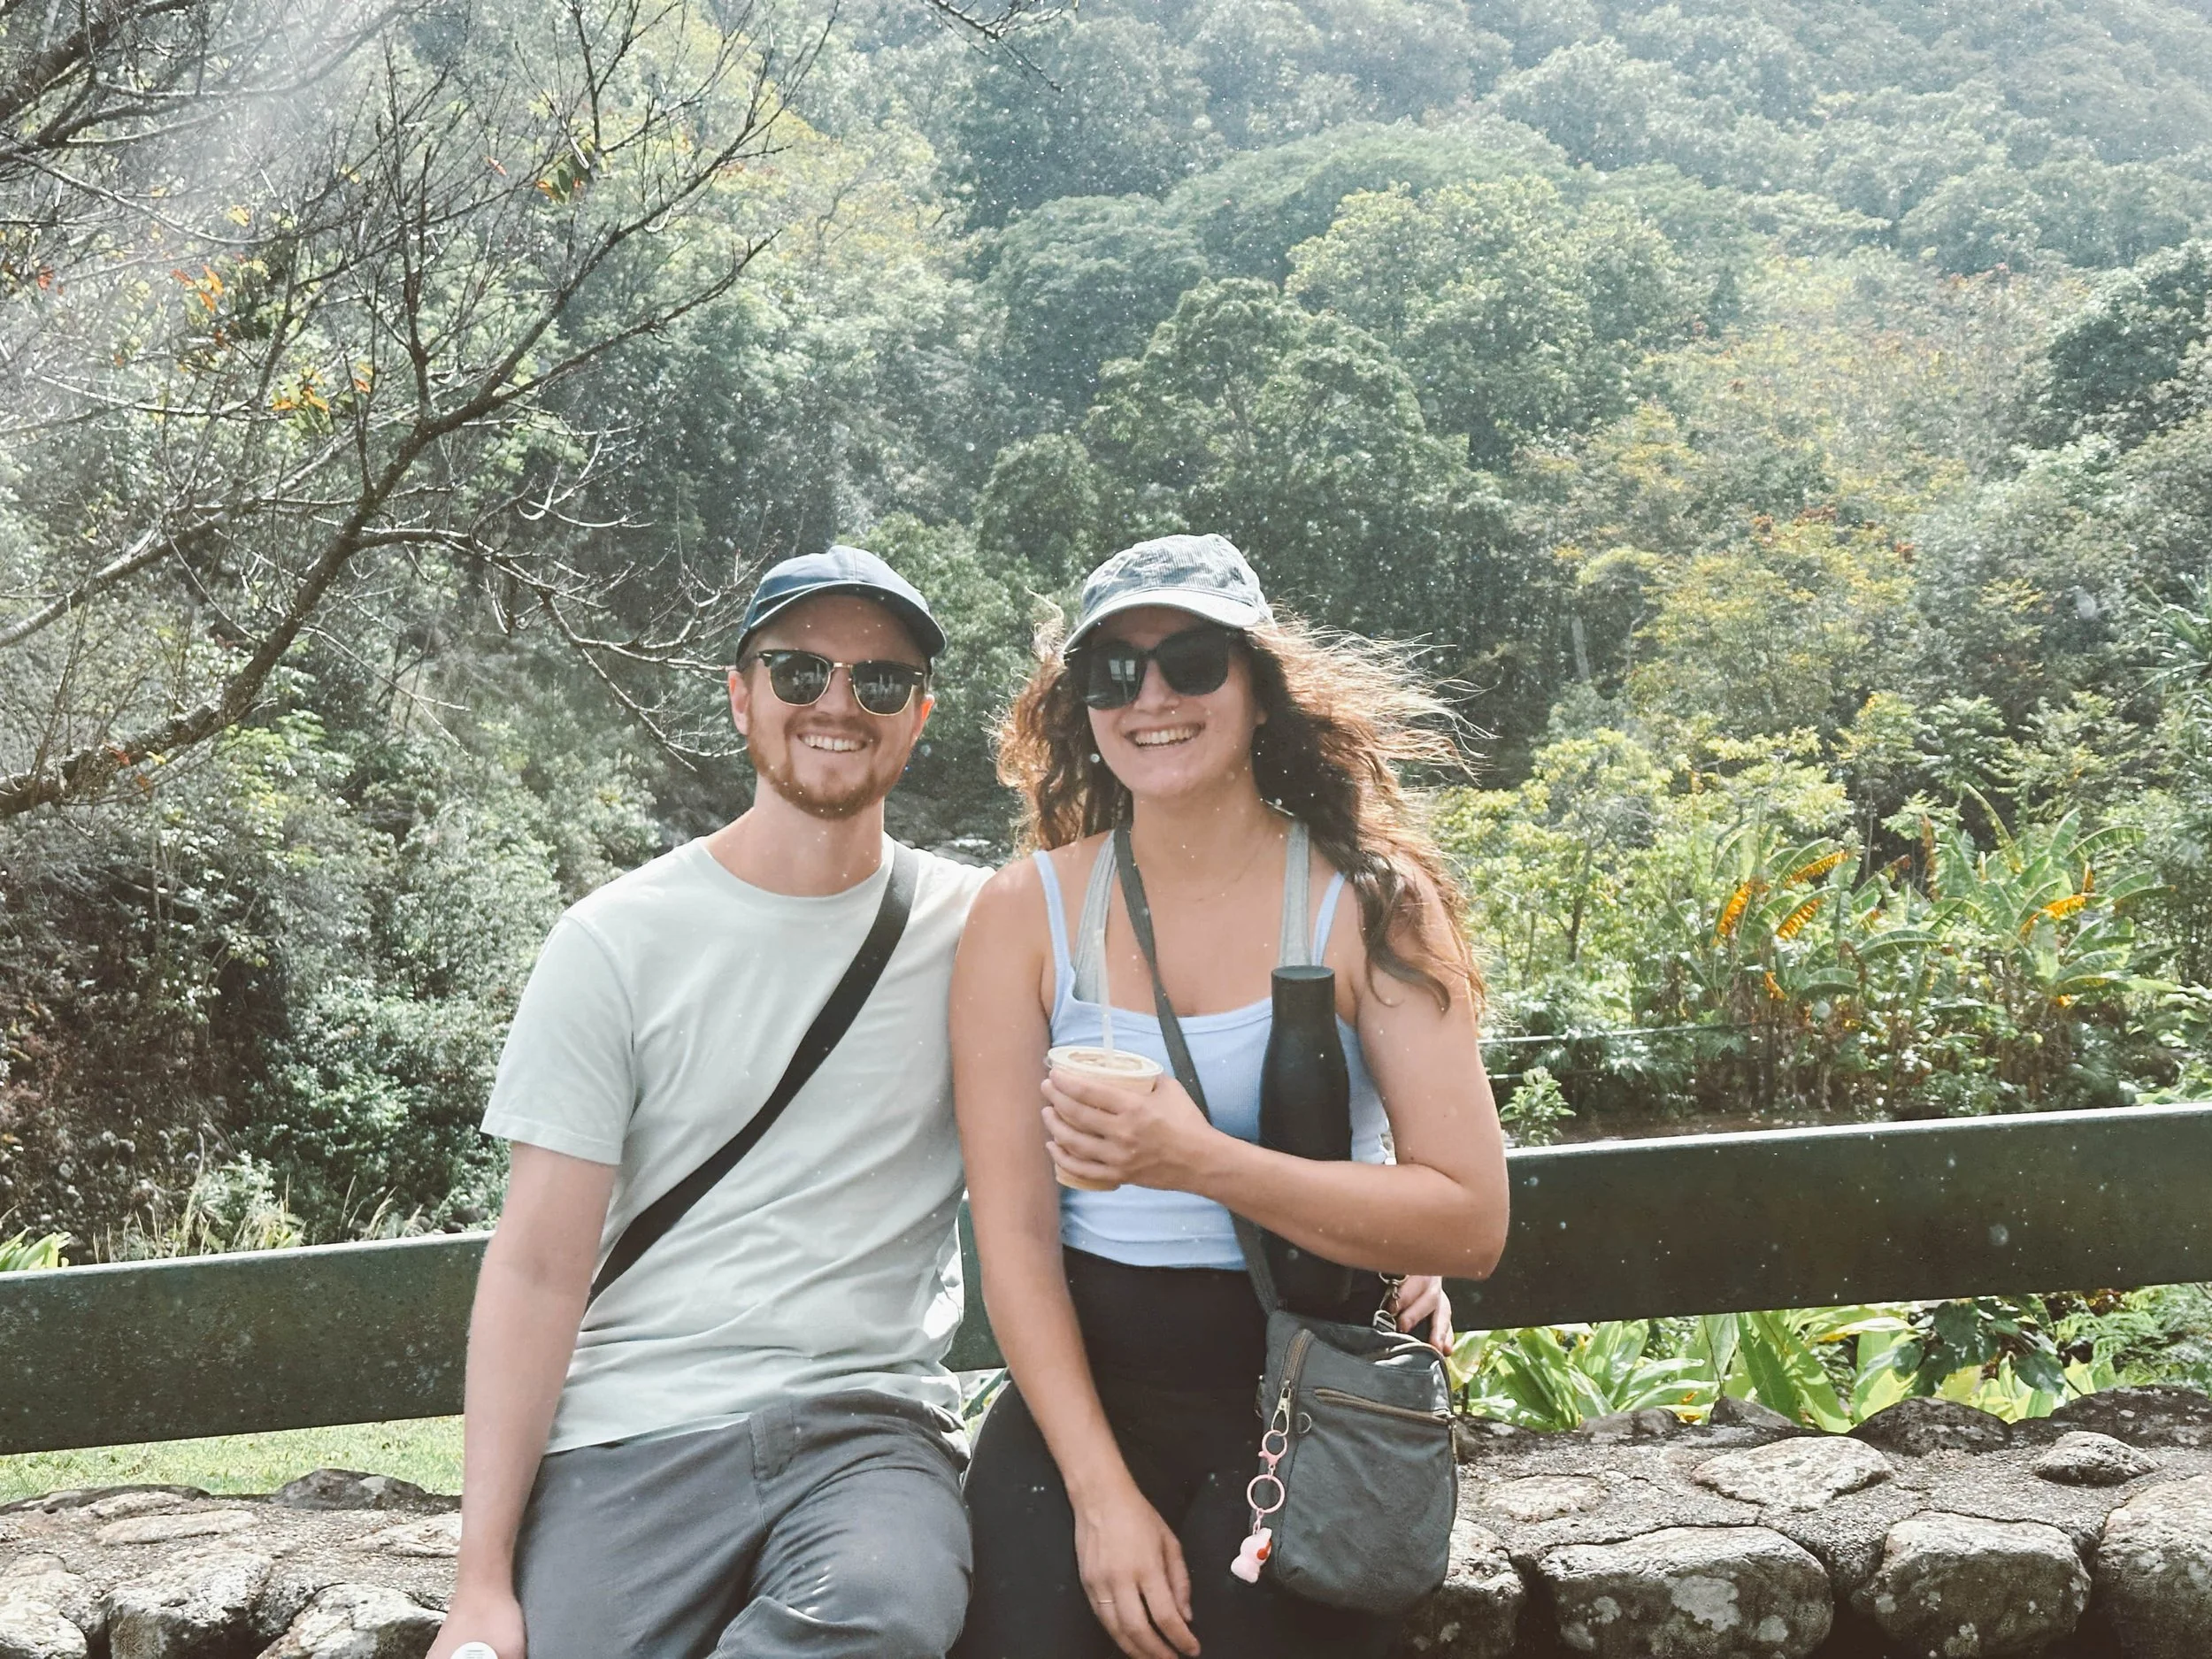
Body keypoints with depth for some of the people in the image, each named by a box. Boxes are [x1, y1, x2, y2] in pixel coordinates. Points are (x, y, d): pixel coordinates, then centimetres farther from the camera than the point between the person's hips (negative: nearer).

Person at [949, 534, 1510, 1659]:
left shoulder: (1372, 902, -2)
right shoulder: (1026, 912, 2)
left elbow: (1469, 1222, -10)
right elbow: (1013, 1235, -2)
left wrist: (1203, 1162, -22)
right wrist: (1103, 1489, -13)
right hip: (1086, 1374, 1)